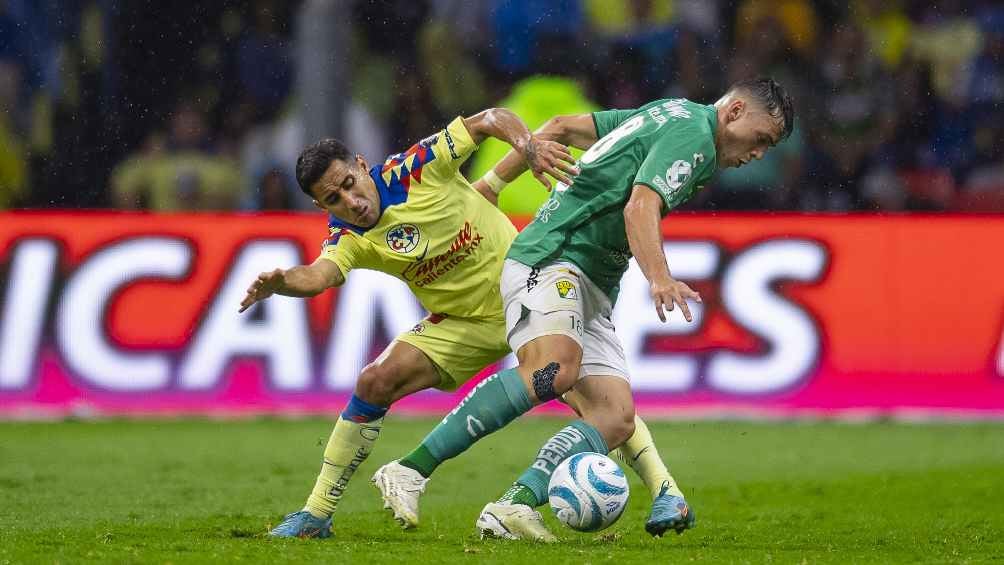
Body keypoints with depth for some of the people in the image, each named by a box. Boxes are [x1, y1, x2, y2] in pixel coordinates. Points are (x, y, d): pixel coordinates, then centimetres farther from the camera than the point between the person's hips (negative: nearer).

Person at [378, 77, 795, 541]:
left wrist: (490, 184, 25)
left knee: (615, 417, -7)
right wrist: (660, 279, -38)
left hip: (589, 291, 11)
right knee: (555, 369, -35)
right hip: (549, 260, -11)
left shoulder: (667, 114, 22)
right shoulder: (693, 135, -7)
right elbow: (640, 208, -23)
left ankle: (510, 508, -22)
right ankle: (411, 468, -34)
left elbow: (562, 127, 23)